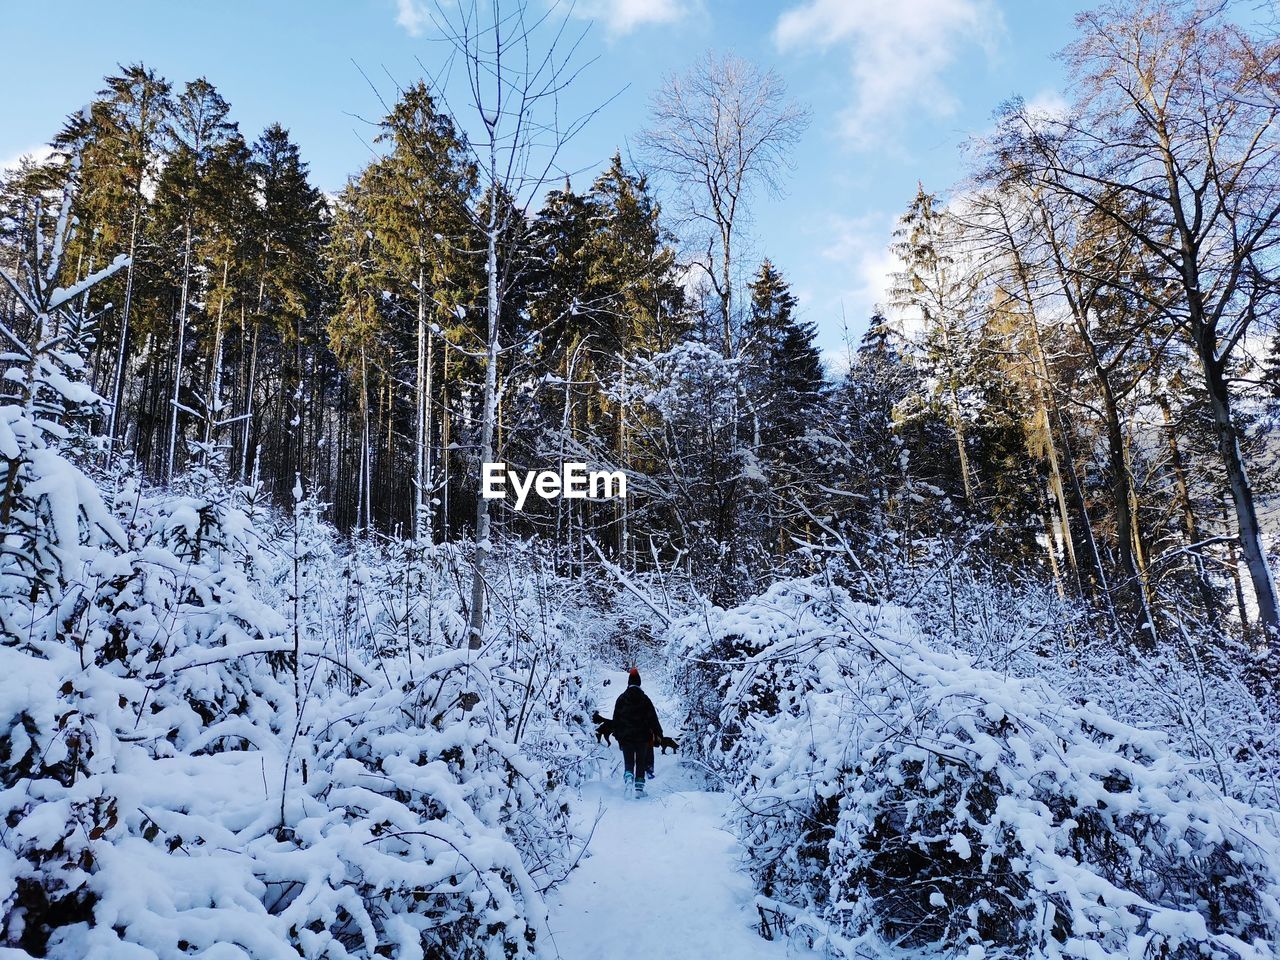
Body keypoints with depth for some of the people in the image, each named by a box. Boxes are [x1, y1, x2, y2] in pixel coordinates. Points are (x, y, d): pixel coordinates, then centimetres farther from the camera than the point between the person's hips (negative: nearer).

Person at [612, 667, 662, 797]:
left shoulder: (621, 699, 1)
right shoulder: (644, 699, -3)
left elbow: (616, 719, 5)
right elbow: (653, 718, -2)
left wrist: (617, 734, 14)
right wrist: (658, 733, 5)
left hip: (625, 737, 1)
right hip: (642, 736, -1)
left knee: (628, 762, 7)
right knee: (641, 762, 9)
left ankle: (628, 778, -21)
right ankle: (639, 788, 5)